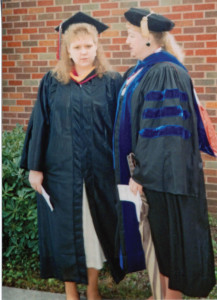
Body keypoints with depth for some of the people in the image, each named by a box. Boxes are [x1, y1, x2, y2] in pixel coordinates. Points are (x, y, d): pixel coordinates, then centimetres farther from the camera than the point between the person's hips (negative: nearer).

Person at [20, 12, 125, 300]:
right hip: (60, 171, 1)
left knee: (94, 228, 9)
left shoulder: (111, 82, 2)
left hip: (99, 172, 0)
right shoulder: (52, 83, 4)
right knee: (65, 229, 8)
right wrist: (35, 167, -1)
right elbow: (39, 125, 3)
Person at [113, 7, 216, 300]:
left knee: (170, 235, 5)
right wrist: (139, 169, 15)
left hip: (166, 172, -9)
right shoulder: (141, 71, 10)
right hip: (152, 169, 9)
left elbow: (163, 131, -23)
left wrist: (141, 174, -19)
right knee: (156, 235, 17)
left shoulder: (165, 73, -19)